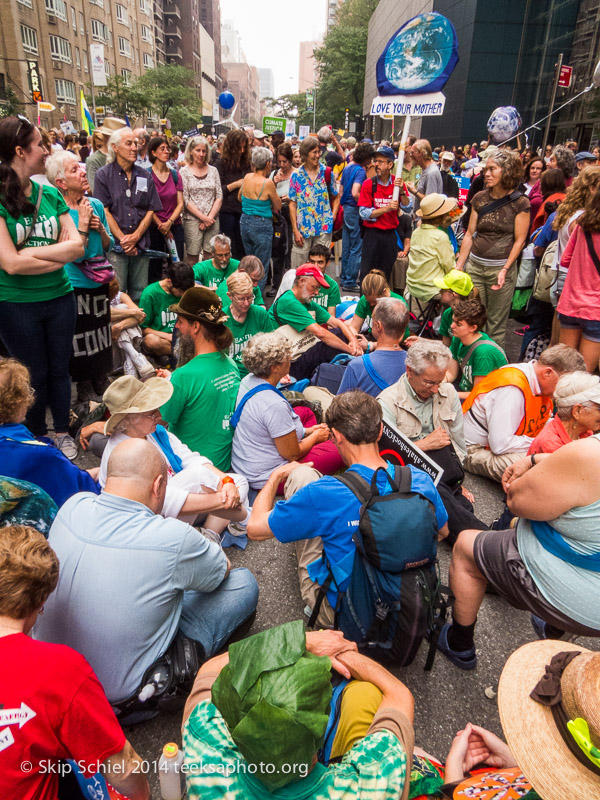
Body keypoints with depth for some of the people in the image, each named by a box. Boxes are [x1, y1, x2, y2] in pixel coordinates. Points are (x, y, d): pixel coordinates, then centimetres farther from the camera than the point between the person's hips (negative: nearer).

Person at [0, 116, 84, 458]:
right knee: (35, 375, 11)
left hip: (60, 298, 4)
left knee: (59, 369, 15)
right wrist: (59, 255, -13)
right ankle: (37, 439, 33)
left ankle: (63, 432, 34)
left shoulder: (50, 194, 2)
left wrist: (32, 252, -18)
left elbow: (77, 245, -6)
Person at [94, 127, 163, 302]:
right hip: (115, 246, -3)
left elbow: (151, 210, 7)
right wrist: (122, 238, -12)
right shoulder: (104, 175, 2)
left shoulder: (144, 175, 12)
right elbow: (104, 211, -4)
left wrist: (136, 236, -6)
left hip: (140, 246, 3)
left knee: (139, 296, 7)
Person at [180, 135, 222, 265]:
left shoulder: (213, 170, 11)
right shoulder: (184, 171, 2)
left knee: (210, 257, 3)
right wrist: (203, 217, -10)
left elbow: (219, 196, 6)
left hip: (212, 219, 3)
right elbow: (185, 200, -5)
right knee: (192, 257, -2)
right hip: (192, 219, -3)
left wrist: (210, 217, -6)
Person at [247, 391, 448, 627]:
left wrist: (277, 475, -1)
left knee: (302, 474, -1)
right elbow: (443, 531, 3)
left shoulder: (321, 494, -31)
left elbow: (255, 528, -17)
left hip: (338, 613, -4)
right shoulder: (420, 481, -18)